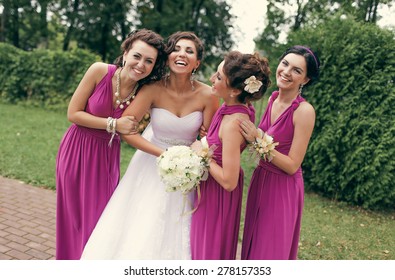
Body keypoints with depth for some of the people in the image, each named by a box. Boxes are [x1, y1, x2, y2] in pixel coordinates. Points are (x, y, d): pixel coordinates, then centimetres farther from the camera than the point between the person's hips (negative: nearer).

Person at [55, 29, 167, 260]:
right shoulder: (100, 71, -17)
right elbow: (73, 113, -13)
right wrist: (113, 124, -21)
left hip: (107, 156, 1)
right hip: (77, 151, -1)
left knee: (100, 218, 8)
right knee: (75, 217, 13)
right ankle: (72, 258, 37)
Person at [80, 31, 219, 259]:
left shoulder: (206, 95, -16)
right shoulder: (155, 89, -18)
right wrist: (164, 154, -23)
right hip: (153, 162, 0)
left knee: (176, 235, 9)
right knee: (139, 231, 9)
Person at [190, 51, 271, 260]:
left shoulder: (233, 123, -33)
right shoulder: (242, 106, -7)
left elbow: (229, 182, -29)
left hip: (218, 193, -8)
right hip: (211, 187, 8)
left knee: (210, 248, 14)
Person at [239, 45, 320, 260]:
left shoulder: (304, 111, -22)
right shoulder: (273, 99, -1)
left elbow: (292, 165, -21)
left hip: (283, 188, -7)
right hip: (260, 180, 7)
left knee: (271, 250, 11)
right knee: (253, 244, 23)